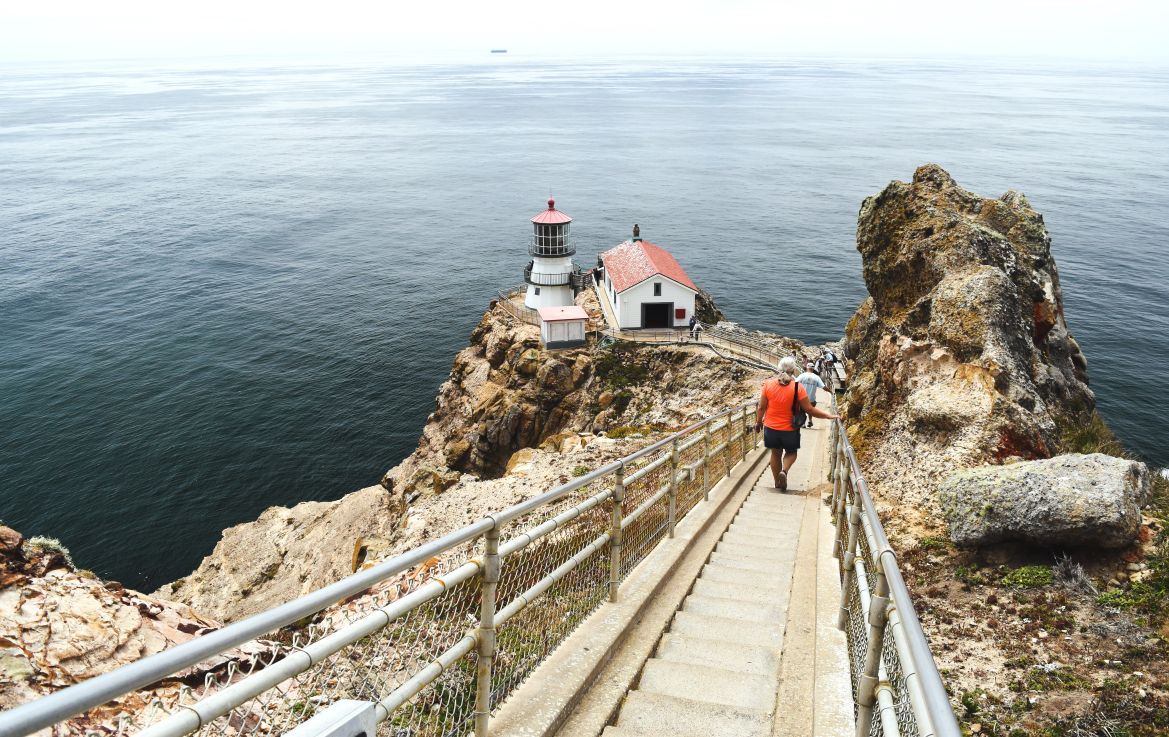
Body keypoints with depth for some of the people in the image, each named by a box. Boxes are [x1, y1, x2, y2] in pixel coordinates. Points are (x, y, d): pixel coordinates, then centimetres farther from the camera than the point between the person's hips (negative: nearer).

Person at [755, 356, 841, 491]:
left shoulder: (768, 384, -9)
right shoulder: (798, 387, -16)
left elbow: (761, 407, -3)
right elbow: (809, 409, -13)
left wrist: (758, 422, 12)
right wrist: (829, 416, -5)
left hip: (771, 427, 2)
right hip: (789, 429, -2)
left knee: (776, 453, 19)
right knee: (791, 452, 21)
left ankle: (777, 482, 26)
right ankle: (784, 471, -5)